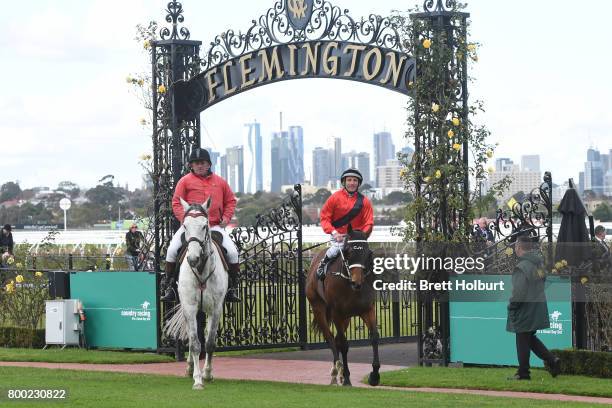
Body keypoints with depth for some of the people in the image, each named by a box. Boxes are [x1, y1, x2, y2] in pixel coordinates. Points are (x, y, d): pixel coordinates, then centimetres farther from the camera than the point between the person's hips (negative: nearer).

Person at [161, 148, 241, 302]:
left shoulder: (219, 182, 11)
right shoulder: (185, 181, 4)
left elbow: (230, 200, 19)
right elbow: (176, 203, 1)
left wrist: (226, 217, 3)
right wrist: (184, 218, -14)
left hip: (215, 225, 1)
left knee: (232, 252, -13)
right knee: (172, 250, -17)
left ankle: (232, 288, 1)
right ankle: (170, 287, -4)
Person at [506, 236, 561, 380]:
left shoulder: (522, 267, -21)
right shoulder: (539, 264, 7)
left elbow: (519, 292, -23)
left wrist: (511, 307, -10)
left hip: (525, 310, -8)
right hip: (539, 307, 8)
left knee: (522, 341, 3)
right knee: (531, 338, 20)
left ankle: (523, 373, 10)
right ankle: (552, 360, 10)